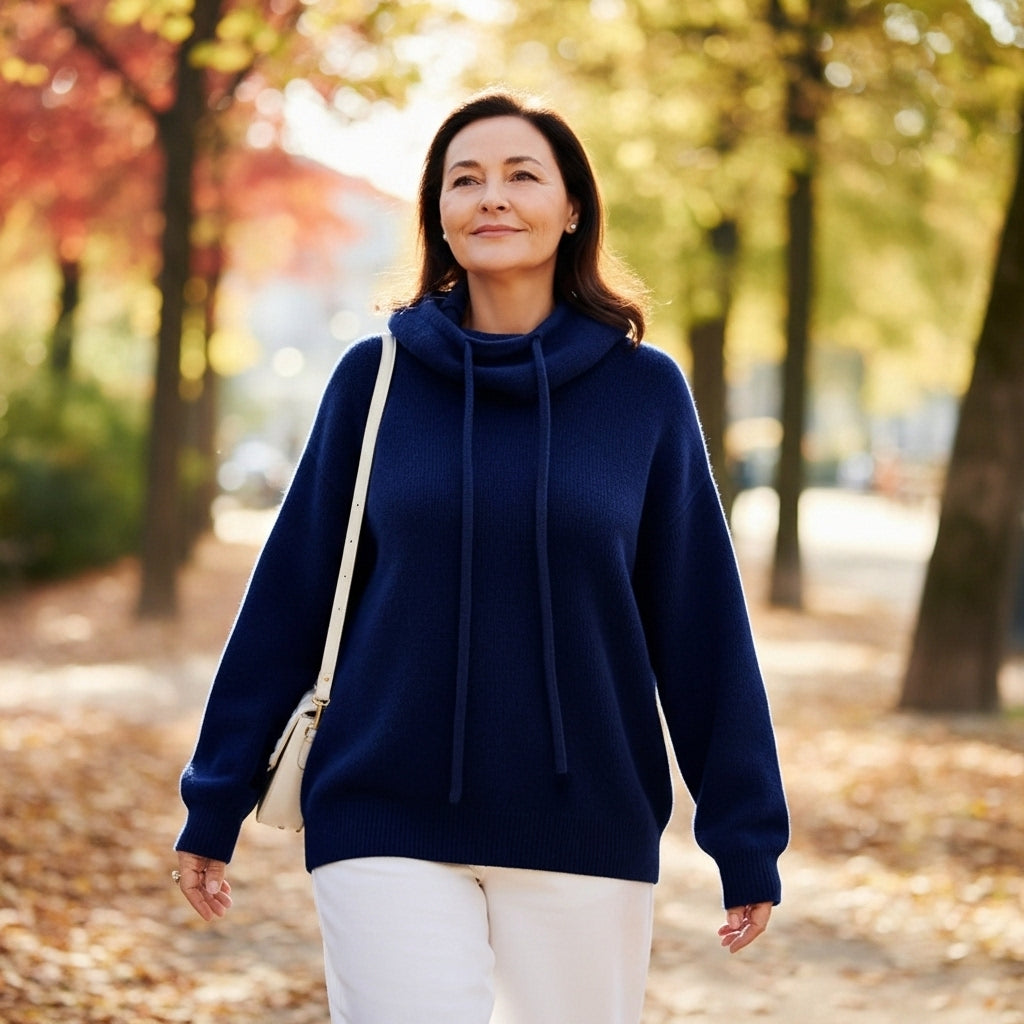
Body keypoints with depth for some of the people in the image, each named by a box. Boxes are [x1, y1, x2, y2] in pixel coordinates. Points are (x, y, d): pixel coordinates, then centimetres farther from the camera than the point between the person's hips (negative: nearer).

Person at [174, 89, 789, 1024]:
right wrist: (216, 802, 5)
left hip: (587, 831, 1)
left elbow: (700, 625, 2)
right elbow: (288, 596, 4)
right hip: (388, 825, 0)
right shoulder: (375, 378, 1)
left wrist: (748, 839, 2)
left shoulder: (644, 391, 0)